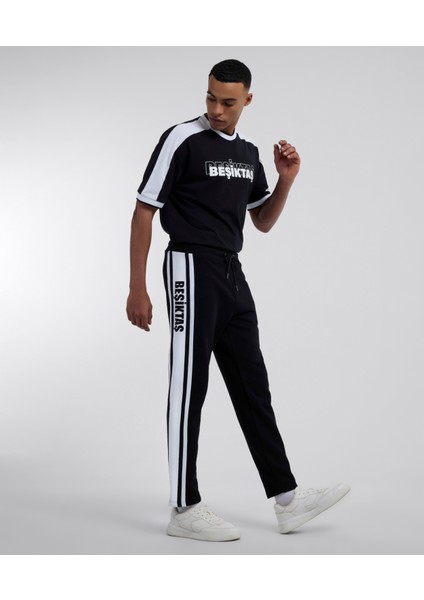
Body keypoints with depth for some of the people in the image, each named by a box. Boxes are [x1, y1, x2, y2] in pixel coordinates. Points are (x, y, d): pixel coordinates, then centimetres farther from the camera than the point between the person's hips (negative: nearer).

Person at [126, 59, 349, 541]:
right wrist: (137, 289, -13)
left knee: (252, 386, 8)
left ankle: (286, 499, 14)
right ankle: (184, 509, 5)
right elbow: (144, 211, -9)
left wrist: (286, 179, 2)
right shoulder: (182, 140, -8)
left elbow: (264, 222, 20)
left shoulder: (248, 151, 14)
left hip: (232, 275, 8)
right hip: (192, 270, -8)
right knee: (189, 387, -4)